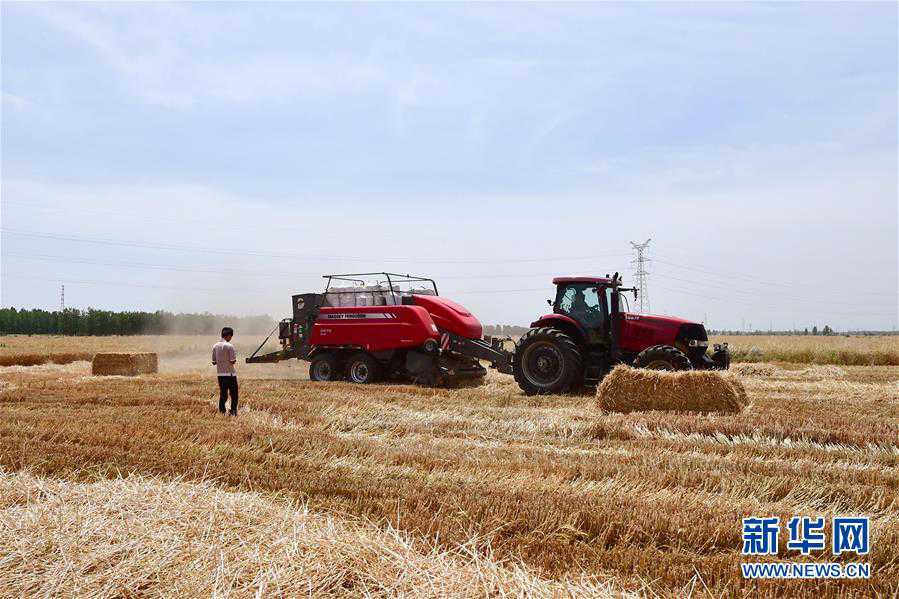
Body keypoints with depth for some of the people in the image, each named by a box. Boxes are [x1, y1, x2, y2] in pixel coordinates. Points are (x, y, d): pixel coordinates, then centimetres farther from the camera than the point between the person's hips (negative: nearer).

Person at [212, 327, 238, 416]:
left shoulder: (215, 346, 4)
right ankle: (233, 411, 2)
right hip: (230, 373, -5)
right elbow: (233, 361, -15)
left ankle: (221, 412, 9)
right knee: (234, 394, 4)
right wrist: (235, 359, 6)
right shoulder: (229, 346, -14)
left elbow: (214, 362, 7)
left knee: (222, 394, 10)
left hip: (220, 374, 6)